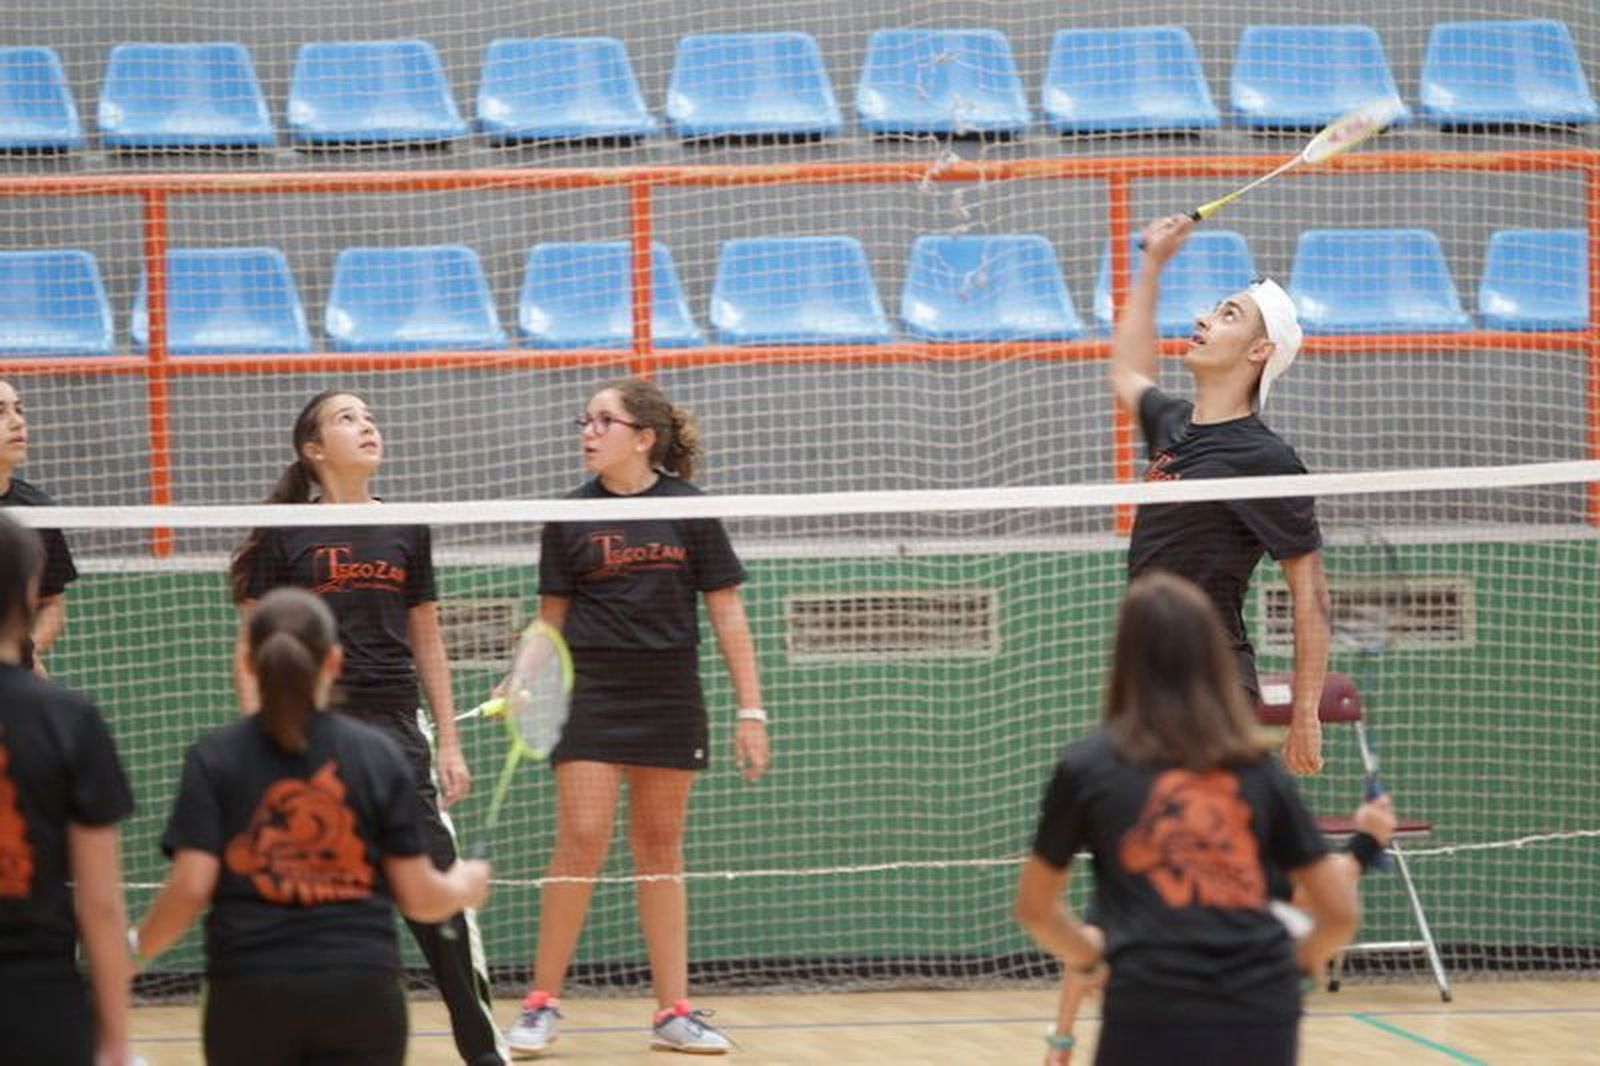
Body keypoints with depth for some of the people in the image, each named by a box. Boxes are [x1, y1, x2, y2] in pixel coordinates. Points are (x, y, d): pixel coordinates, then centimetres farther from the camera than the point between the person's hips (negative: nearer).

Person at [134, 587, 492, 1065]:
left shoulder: (214, 758, -1)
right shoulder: (378, 755, 2)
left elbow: (190, 887, -8)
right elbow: (418, 895, 3)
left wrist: (137, 946, 11)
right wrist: (463, 886, 26)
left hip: (250, 994, 0)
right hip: (361, 991, 0)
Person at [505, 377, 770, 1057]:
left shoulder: (687, 509, -1)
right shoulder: (570, 517, 1)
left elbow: (726, 612, 2)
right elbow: (552, 618, 7)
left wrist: (750, 708, -2)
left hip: (669, 701, 1)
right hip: (591, 697, -1)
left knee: (660, 849, 8)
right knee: (581, 842, -9)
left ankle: (673, 1013, 11)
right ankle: (541, 1006, 0)